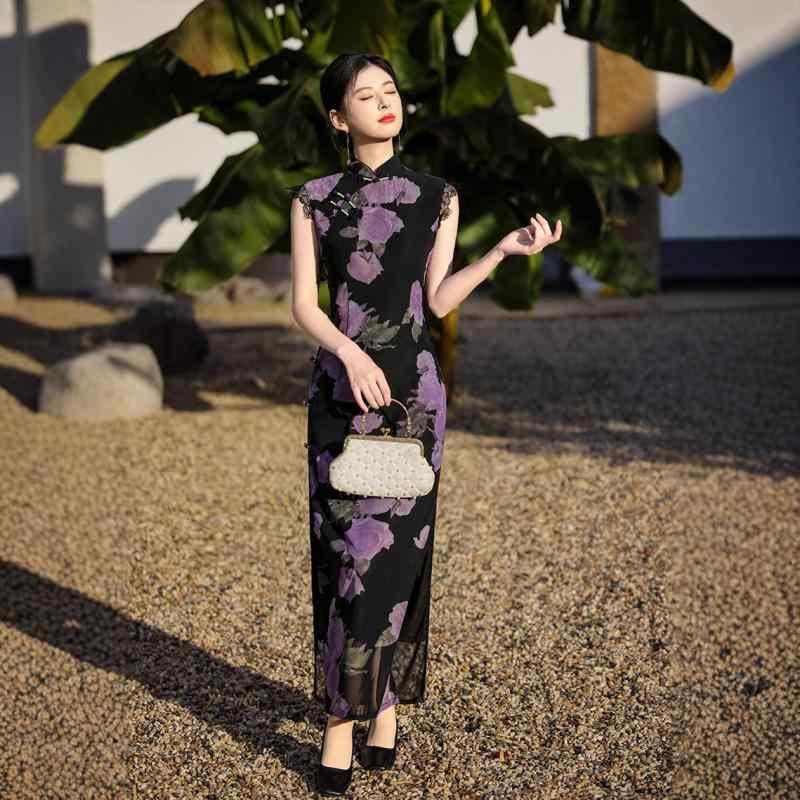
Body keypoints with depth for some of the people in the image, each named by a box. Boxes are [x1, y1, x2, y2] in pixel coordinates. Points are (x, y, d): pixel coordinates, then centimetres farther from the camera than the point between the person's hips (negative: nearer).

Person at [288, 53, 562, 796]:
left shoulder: (437, 195, 8)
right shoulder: (314, 199, 4)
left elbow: (439, 298, 5)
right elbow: (302, 303, -2)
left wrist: (506, 250, -6)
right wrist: (352, 353, -19)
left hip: (413, 386, 1)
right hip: (341, 386, -1)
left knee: (395, 548, 2)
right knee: (344, 550, -2)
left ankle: (383, 703, 15)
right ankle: (346, 714, 8)